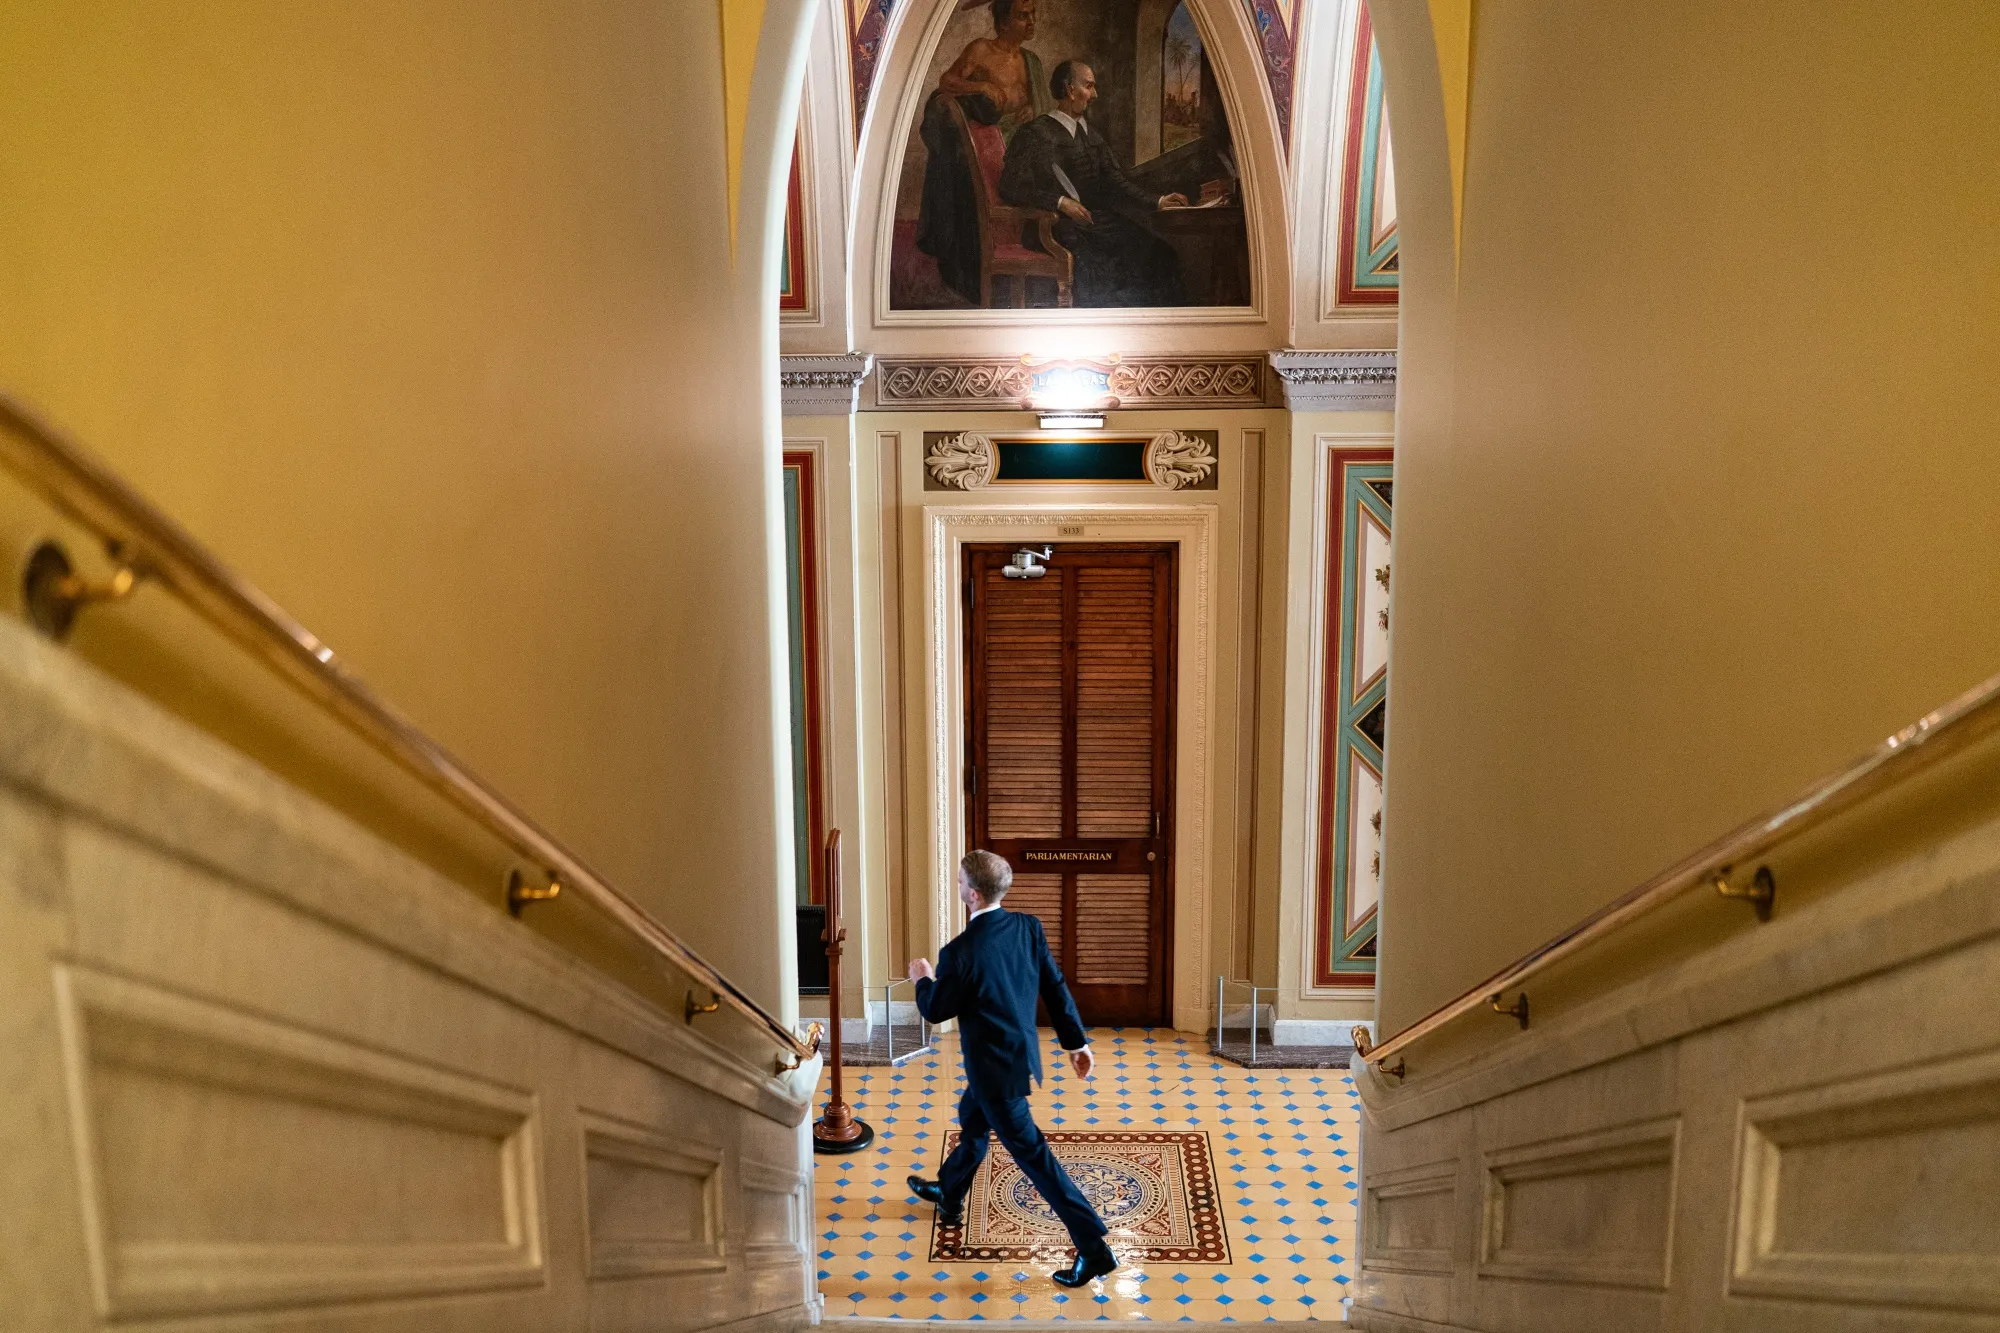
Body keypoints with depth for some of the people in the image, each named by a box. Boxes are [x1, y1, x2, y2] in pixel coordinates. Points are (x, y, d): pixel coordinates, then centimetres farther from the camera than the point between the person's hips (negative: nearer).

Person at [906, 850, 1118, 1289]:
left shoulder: (960, 952, -27)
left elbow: (935, 1010, -13)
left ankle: (1094, 1248, -1)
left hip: (996, 1069, -8)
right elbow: (1056, 988, -2)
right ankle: (948, 1195, 54)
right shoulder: (1028, 927, -8)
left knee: (1031, 1152, -1)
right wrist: (1077, 1041, 7)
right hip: (1021, 1052, 8)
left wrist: (923, 978, 8)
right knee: (970, 1120, 30)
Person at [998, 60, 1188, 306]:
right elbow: (1011, 188, -8)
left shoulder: (1090, 133, 23)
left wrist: (1157, 202, 6)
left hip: (1097, 219, 7)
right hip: (1059, 225, -7)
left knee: (1159, 255, -14)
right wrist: (1060, 202, -17)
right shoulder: (1036, 133, 0)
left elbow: (1115, 182, 19)